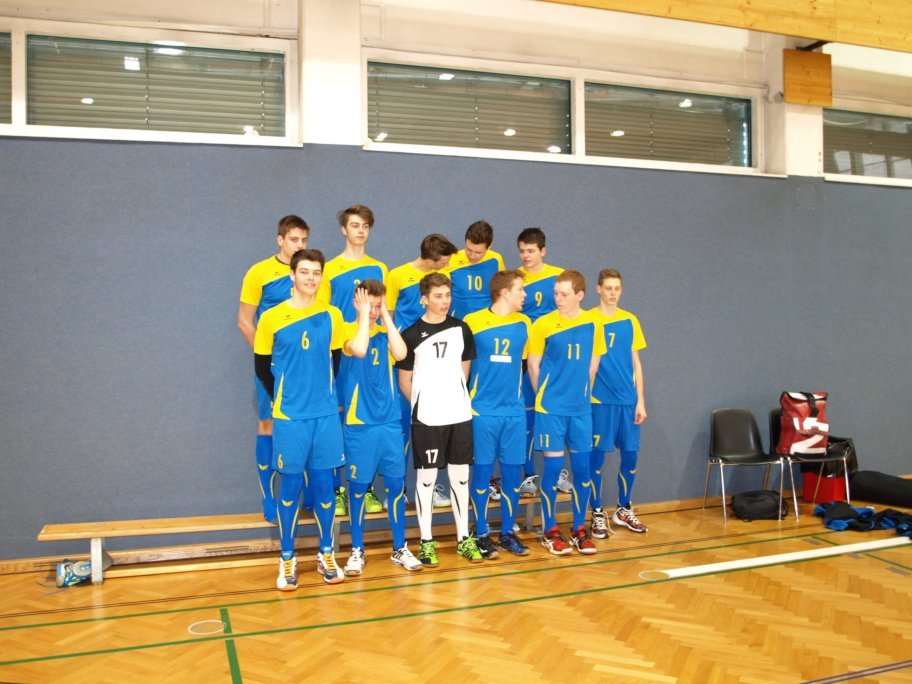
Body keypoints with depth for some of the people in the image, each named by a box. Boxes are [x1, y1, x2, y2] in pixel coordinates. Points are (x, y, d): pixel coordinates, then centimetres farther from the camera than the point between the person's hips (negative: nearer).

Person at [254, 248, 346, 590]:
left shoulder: (332, 315, 3)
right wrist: (282, 398, 7)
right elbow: (262, 367, 5)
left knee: (324, 483, 8)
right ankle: (287, 560, 18)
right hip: (289, 416, -2)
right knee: (291, 485, 4)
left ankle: (326, 555, 22)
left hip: (326, 414, 2)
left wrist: (323, 394, 10)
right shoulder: (271, 318, -4)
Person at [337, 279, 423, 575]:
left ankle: (400, 548, 20)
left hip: (389, 421, 3)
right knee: (358, 486, 5)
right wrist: (363, 313, -16)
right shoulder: (348, 330, -3)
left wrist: (385, 314, -10)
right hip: (359, 423, -3)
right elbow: (359, 350, -26)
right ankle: (357, 550, 19)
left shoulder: (386, 332, 7)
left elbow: (400, 354, -15)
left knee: (396, 485, 6)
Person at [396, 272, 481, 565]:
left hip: (460, 414, 3)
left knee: (460, 475, 9)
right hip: (426, 418, -3)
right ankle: (426, 541, 15)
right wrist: (422, 404, 2)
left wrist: (454, 396, 11)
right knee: (426, 477, 4)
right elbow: (404, 381, 1)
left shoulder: (461, 329, 6)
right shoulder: (411, 335, -5)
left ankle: (464, 538, 20)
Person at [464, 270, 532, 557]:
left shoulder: (524, 323, 6)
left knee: (512, 473, 7)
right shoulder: (473, 322, -5)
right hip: (482, 411, -3)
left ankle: (507, 533, 22)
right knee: (482, 472, 3)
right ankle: (481, 534, 16)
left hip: (514, 411, 4)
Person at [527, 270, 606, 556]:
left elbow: (592, 363, 12)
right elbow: (533, 365, -1)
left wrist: (580, 391, 11)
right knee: (553, 467, 1)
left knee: (582, 467, 7)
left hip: (581, 408, 3)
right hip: (551, 408, -3)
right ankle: (549, 531, 15)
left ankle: (579, 529, 22)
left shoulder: (593, 324, 2)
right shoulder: (543, 324, -7)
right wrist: (544, 395, 5)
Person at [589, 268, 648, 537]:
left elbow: (636, 363, 10)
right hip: (600, 399, -4)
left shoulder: (630, 321, 8)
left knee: (630, 454, 8)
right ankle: (597, 513, 15)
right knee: (597, 455, 1)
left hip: (628, 399, 4)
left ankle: (623, 510, 26)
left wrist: (641, 401, 6)